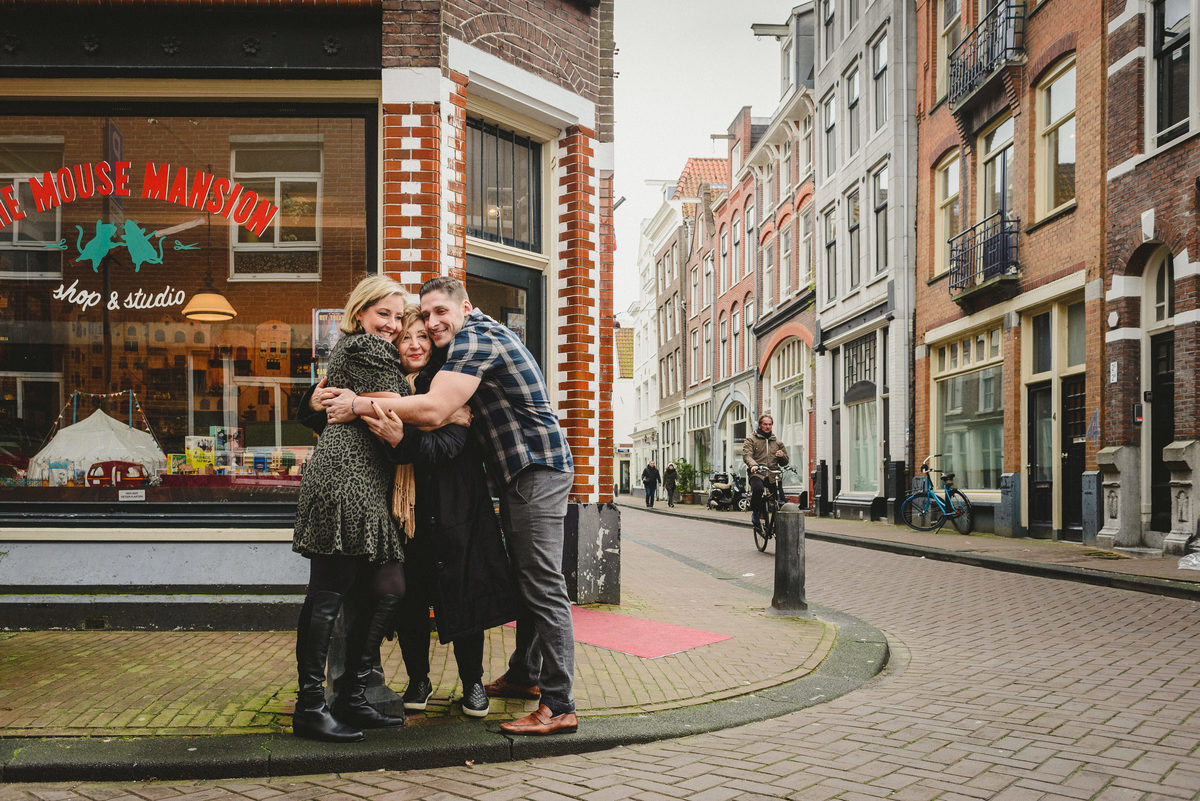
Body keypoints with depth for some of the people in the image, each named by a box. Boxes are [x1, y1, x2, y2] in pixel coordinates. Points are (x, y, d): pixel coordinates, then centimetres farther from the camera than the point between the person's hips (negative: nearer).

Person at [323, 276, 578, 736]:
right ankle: (523, 676, 31)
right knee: (524, 580, 18)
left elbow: (433, 410, -25)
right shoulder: (481, 337, 20)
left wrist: (359, 405, -17)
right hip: (520, 473, 11)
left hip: (537, 471, -11)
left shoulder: (475, 338, -14)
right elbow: (442, 411, 21)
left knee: (543, 587, -11)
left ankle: (558, 707, -8)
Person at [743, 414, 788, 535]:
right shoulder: (751, 439, 12)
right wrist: (753, 465, -26)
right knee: (757, 489, -34)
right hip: (757, 473, -4)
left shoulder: (777, 442, 24)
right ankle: (756, 513, -13)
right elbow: (747, 455, -5)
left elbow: (784, 462, 27)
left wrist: (782, 456, 2)